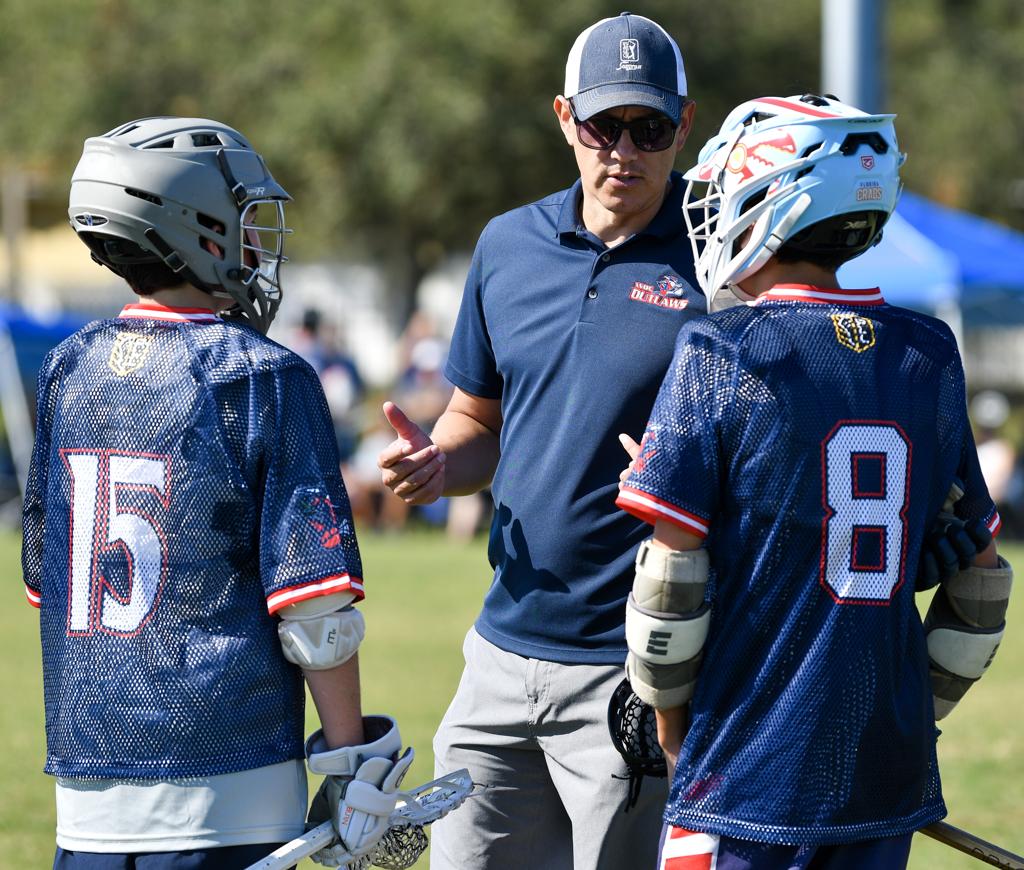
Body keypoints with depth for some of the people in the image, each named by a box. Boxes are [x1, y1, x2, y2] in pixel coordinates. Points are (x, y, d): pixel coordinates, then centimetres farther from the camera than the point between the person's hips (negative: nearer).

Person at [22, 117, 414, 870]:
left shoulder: (68, 370, 7)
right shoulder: (265, 379, -9)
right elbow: (313, 604, -12)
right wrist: (353, 760, -5)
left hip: (86, 779, 5)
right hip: (224, 786, -5)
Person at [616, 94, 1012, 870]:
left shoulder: (719, 355, -9)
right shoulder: (930, 356, 6)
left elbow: (671, 573, -9)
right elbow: (980, 574, 12)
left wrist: (667, 716, 5)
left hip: (750, 771, -5)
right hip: (889, 777, 5)